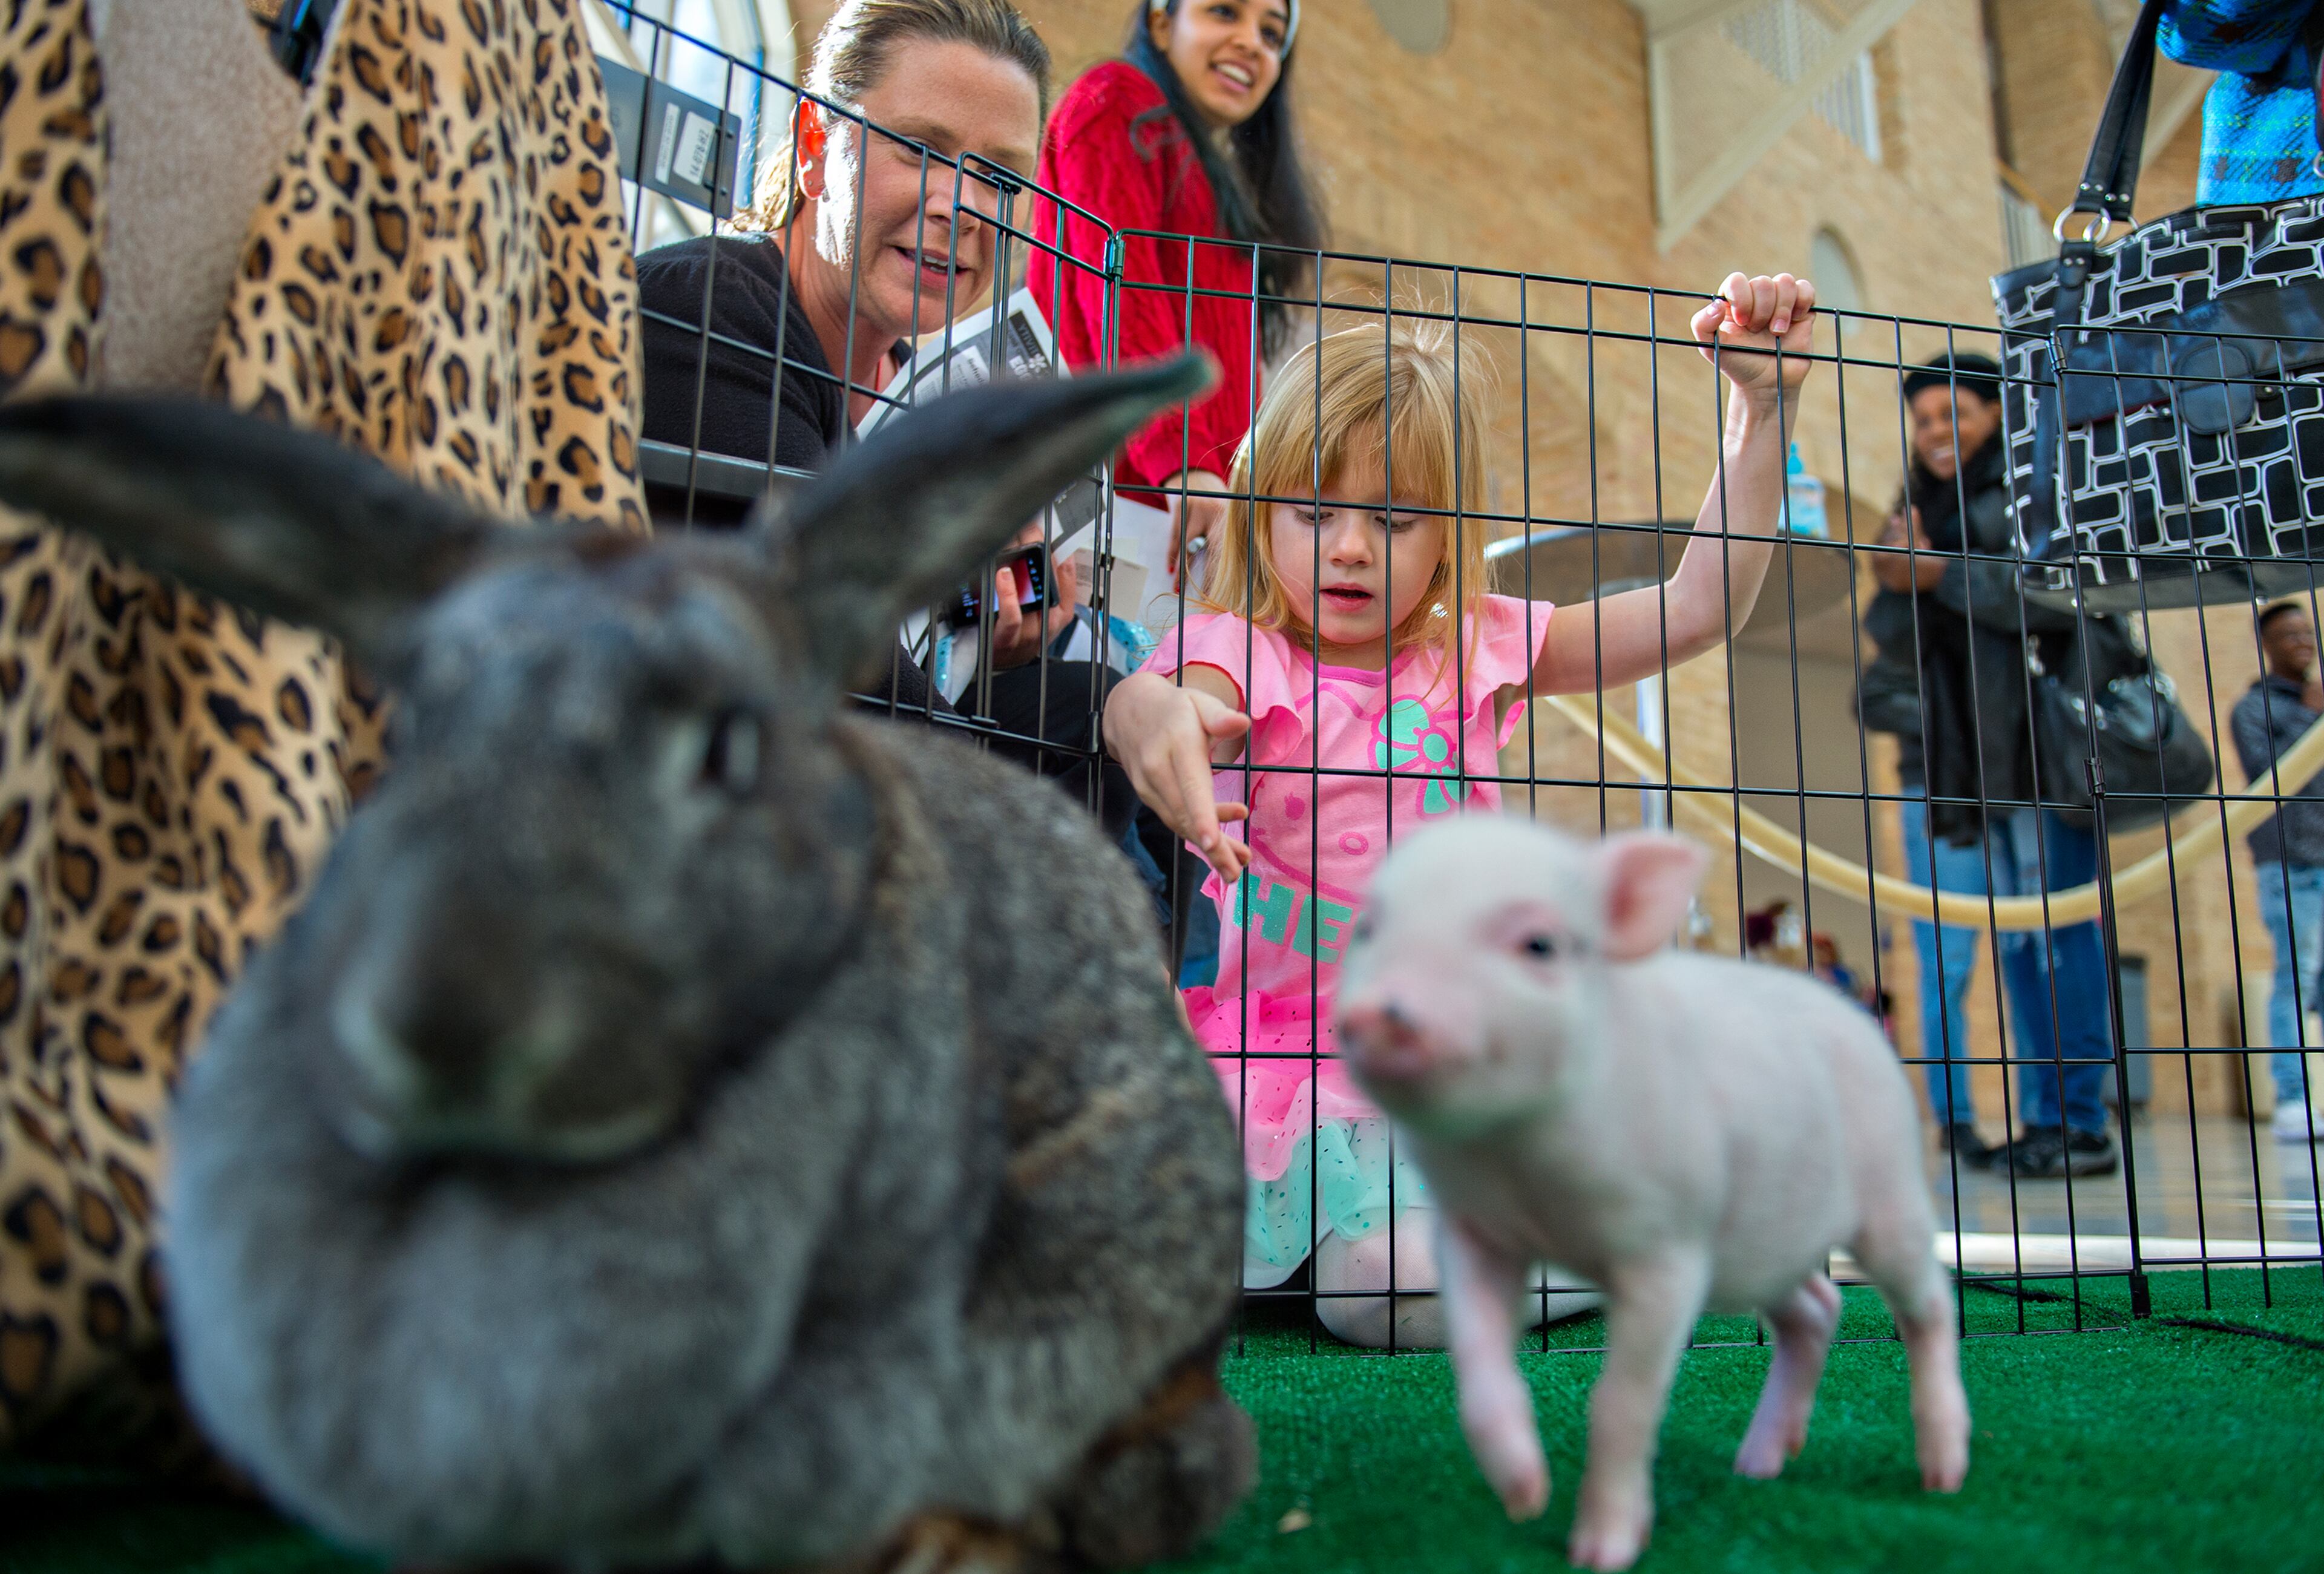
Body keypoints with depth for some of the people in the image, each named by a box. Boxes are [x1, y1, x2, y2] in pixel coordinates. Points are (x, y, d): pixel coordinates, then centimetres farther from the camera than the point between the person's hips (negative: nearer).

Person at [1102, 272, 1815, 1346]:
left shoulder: (1477, 654, 4)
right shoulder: (1242, 653, -7)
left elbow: (1696, 610, 2)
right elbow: (1188, 700, -32)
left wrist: (1764, 409, -1)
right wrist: (1148, 714, -59)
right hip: (1290, 1052, -1)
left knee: (1409, 1294, -21)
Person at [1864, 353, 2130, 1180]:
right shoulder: (1918, 512, 19)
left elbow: (2059, 593, -12)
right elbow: (1893, 642, 13)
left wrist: (1942, 572, -10)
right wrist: (1900, 580, -6)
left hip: (2045, 742, -5)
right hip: (1945, 754, 5)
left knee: (2054, 934, -6)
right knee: (1944, 950, -1)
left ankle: (2076, 1120, 0)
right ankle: (1954, 1121, 3)